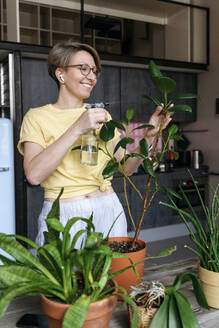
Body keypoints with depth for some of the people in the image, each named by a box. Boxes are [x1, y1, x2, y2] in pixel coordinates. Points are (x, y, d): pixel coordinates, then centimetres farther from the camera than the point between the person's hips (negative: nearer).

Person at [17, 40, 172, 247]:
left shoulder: (101, 115, 11)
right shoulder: (37, 117, -1)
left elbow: (126, 167, 7)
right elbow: (34, 175, -18)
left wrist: (148, 136, -9)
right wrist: (77, 129, -21)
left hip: (108, 210, 4)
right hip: (63, 215, -3)